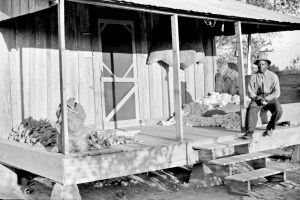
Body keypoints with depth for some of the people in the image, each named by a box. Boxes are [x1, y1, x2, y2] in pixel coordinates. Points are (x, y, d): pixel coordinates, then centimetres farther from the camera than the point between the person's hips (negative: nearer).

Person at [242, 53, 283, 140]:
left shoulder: (273, 76, 2)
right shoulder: (253, 76, 5)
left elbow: (277, 93, -4)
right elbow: (251, 92, 1)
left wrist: (266, 99, -18)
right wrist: (258, 99, -18)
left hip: (270, 98, 0)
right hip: (257, 98, 0)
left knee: (278, 110, -30)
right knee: (251, 109, -32)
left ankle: (269, 128, -8)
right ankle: (249, 133, -40)